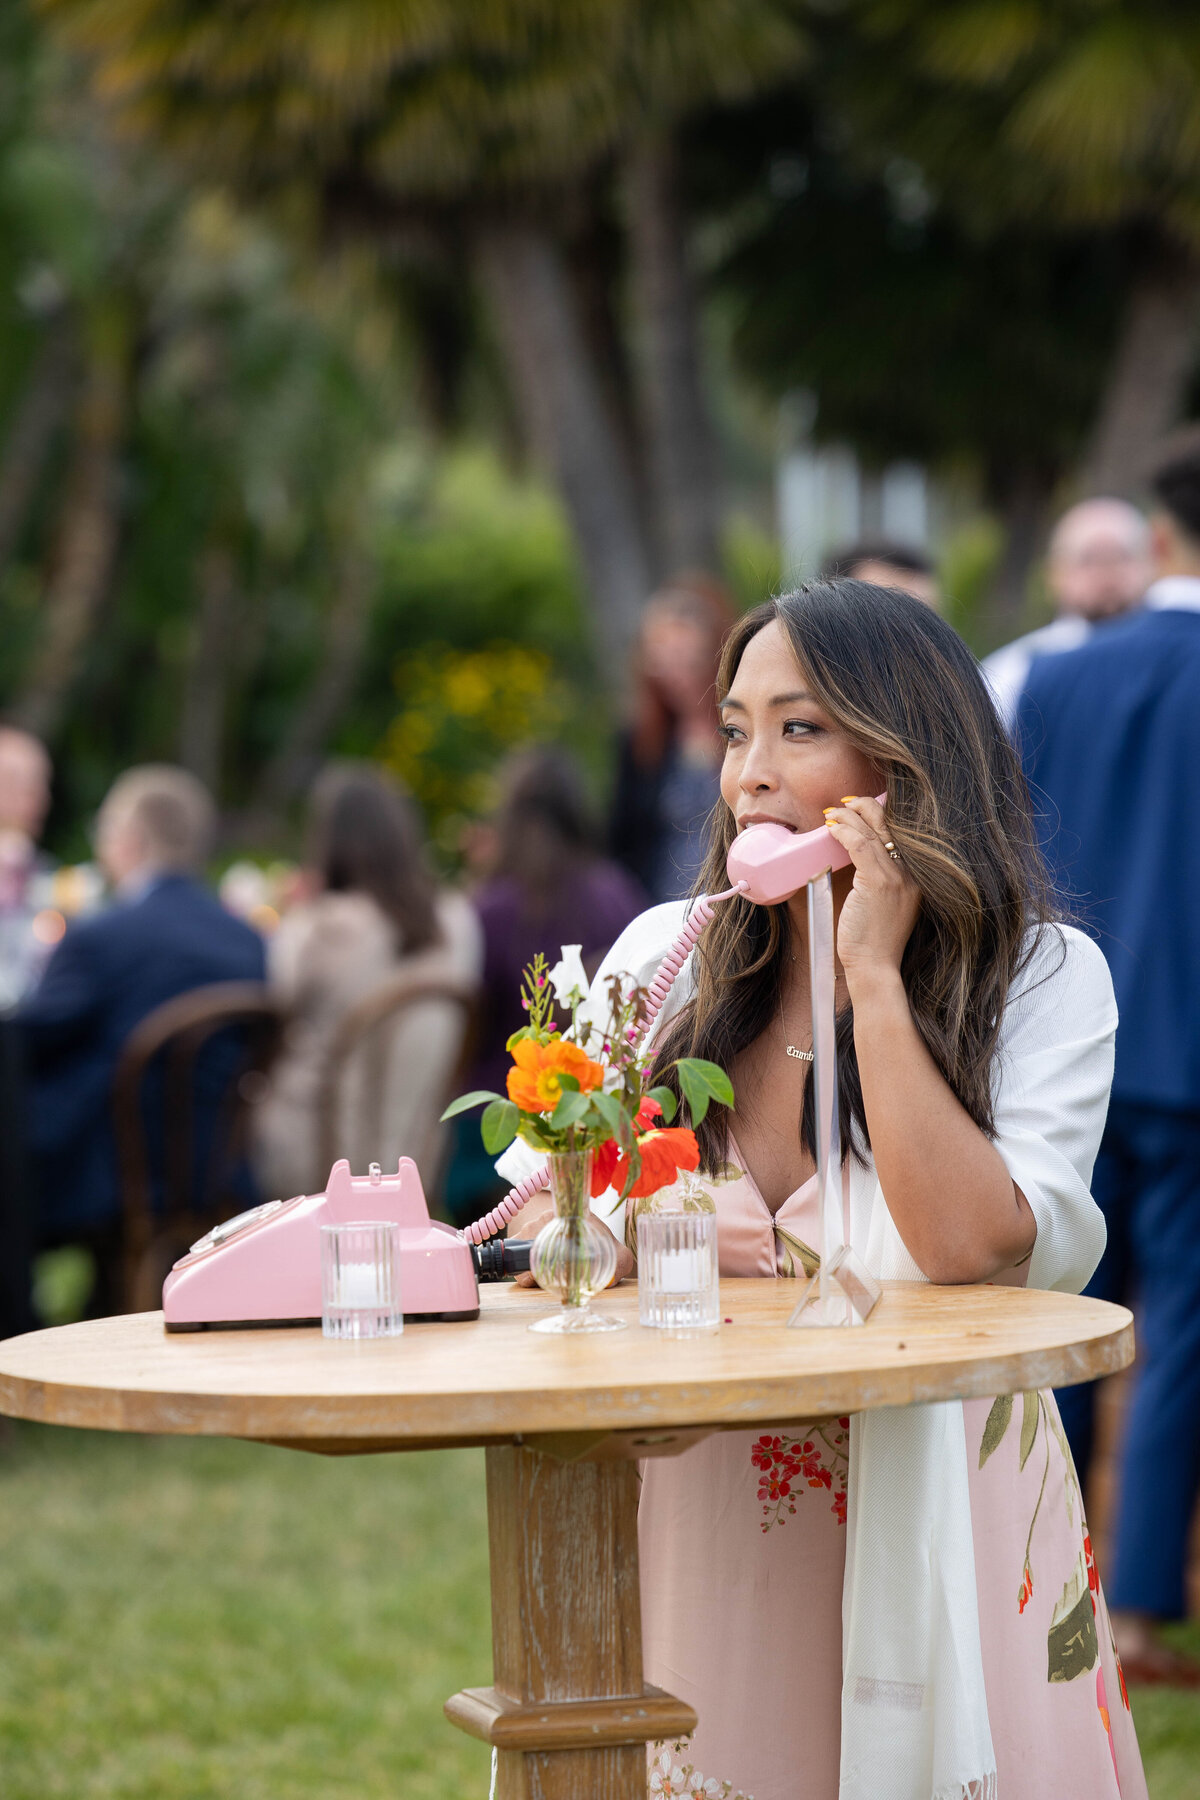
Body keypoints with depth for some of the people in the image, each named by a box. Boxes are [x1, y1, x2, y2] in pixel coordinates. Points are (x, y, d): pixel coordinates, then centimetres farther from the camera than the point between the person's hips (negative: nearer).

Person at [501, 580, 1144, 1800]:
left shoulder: (1045, 977, -5)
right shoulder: (663, 956, 5)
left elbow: (969, 1247, -21)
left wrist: (874, 976, -18)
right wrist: (634, 1241, -11)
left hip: (921, 1530, -3)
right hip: (688, 1541, 3)